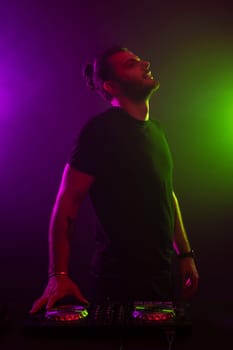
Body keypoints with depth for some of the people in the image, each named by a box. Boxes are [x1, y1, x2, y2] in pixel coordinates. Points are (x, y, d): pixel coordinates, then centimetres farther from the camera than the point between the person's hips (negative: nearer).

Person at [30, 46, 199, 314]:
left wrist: (185, 254, 14)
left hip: (162, 273, 8)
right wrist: (58, 275, -24)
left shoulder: (156, 129, 11)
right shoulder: (101, 129, -13)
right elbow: (66, 203, -17)